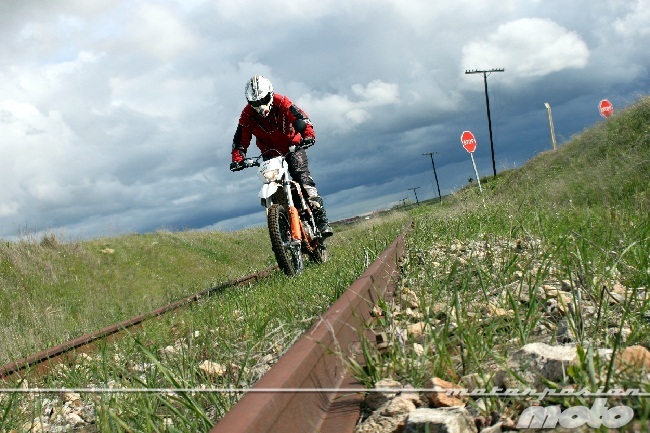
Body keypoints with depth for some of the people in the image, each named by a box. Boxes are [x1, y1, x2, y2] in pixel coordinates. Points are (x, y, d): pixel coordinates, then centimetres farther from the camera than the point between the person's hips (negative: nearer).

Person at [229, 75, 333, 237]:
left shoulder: (282, 103, -17)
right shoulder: (247, 114, -10)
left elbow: (301, 118, -25)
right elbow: (241, 139, -6)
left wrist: (308, 136, -42)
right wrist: (237, 159, -20)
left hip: (292, 147, -3)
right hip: (270, 154, 3)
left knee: (302, 176, -21)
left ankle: (321, 219, -27)